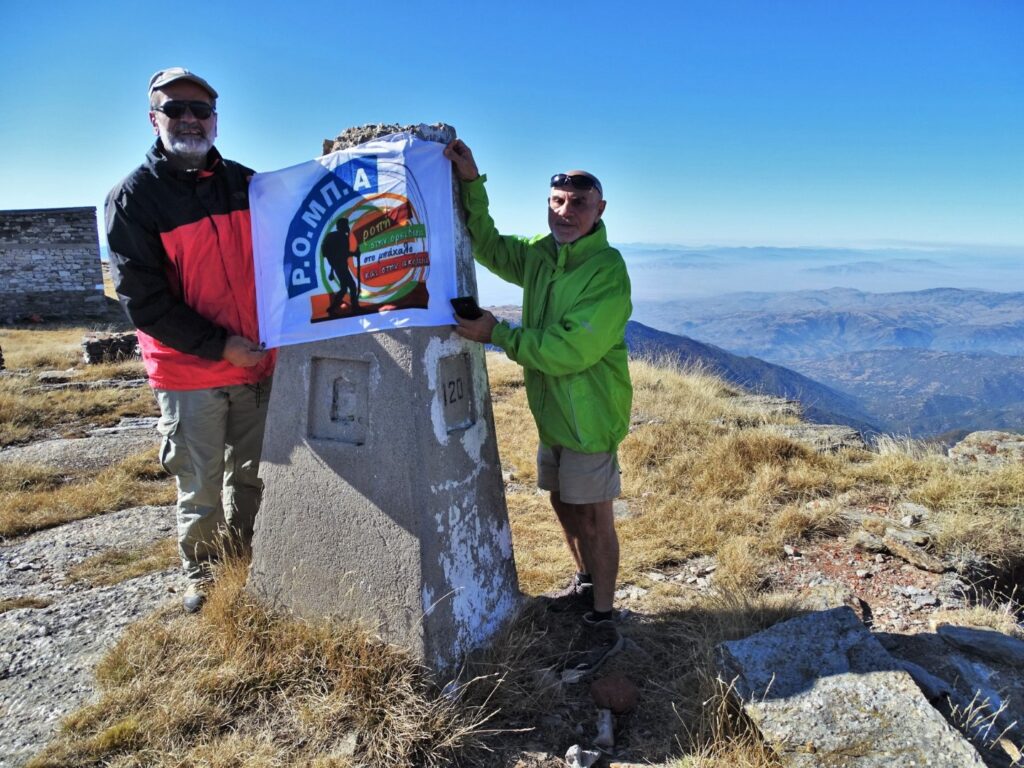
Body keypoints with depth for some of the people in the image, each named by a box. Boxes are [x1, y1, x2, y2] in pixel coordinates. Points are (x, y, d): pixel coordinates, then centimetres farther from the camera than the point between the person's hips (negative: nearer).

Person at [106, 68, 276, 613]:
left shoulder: (245, 183, 7)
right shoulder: (132, 197, -5)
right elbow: (141, 298, -11)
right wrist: (217, 345, -16)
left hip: (257, 363, 4)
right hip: (188, 371, -4)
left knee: (251, 476, 14)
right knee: (200, 487, 5)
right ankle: (202, 578, 26)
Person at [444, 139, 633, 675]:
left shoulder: (607, 270, -19)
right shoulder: (538, 254, 5)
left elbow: (570, 349, -25)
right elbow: (487, 245, 13)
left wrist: (499, 335, -23)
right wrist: (471, 183, 0)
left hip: (590, 414, -8)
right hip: (551, 409, 8)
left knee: (593, 515, 0)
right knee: (563, 502, 20)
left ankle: (603, 624, 16)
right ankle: (586, 584, 43)